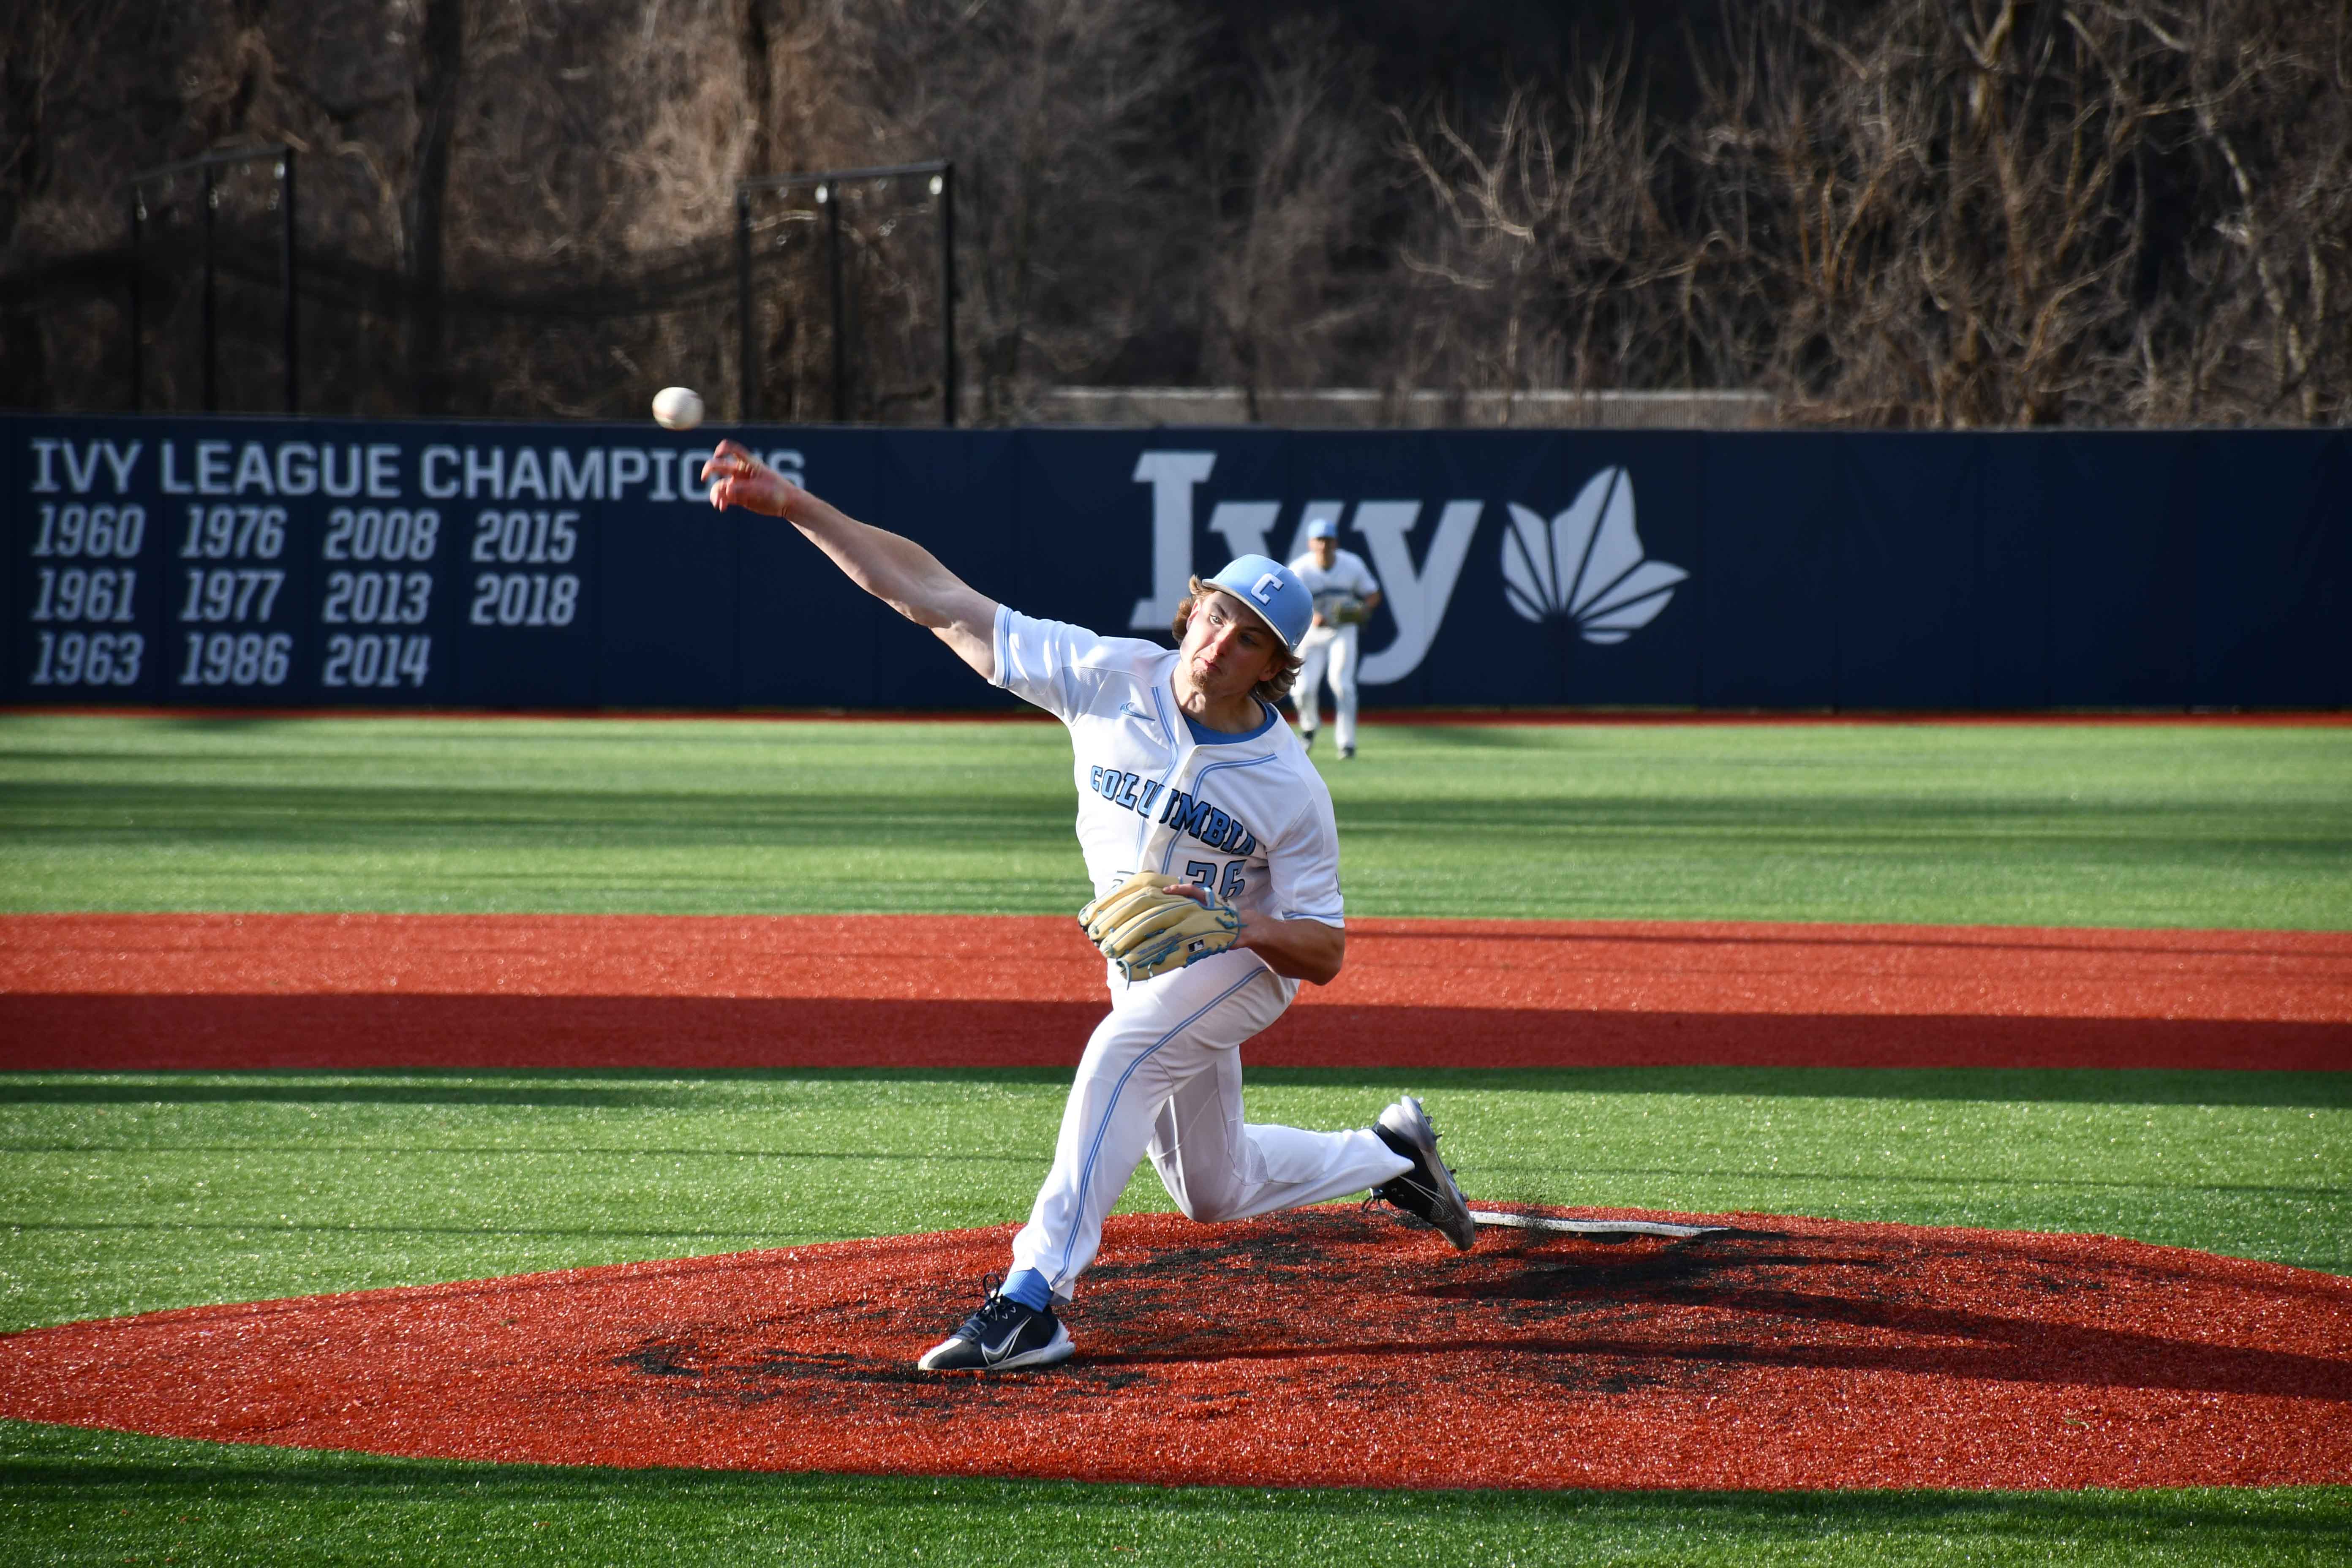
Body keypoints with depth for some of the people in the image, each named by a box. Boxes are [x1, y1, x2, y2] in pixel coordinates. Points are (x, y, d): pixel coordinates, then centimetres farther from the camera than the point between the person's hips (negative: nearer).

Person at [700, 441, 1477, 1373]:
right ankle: (1392, 1155, 44)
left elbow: (1325, 953, -19)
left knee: (1121, 1054, -35)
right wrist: (796, 507, -30)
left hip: (1247, 963, -6)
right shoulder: (1110, 679, -20)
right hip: (1145, 971, 6)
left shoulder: (1289, 788, -26)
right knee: (1214, 1193, 18)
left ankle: (1033, 1300, -38)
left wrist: (1235, 926, -39)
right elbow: (933, 596, -23)